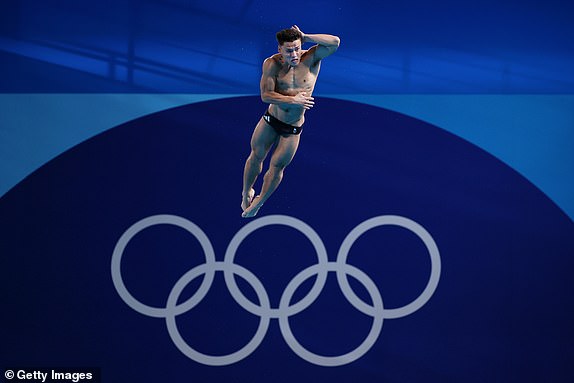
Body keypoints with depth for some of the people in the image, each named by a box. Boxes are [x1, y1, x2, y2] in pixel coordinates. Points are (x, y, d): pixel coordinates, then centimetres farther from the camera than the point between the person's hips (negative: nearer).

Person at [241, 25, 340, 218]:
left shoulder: (311, 59, -16)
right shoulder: (272, 64, -17)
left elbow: (335, 42, -30)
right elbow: (266, 95, -22)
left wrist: (305, 37, -26)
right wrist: (293, 100, -28)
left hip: (292, 128, 0)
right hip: (270, 120, 0)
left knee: (277, 166, 10)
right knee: (256, 156, 15)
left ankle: (260, 200, 34)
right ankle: (246, 191, 42)